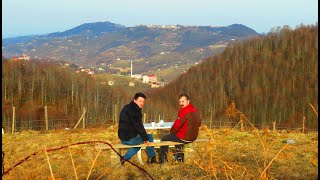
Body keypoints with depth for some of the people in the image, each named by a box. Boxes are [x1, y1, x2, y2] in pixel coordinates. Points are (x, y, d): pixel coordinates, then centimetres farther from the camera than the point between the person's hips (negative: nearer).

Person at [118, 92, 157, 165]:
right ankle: (152, 157, 21)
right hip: (130, 138, -9)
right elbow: (138, 126, -18)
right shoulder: (133, 110, -16)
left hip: (123, 139, 9)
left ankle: (124, 158, 21)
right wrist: (146, 139, -9)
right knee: (150, 137, 11)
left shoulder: (127, 108, 16)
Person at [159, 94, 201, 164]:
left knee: (164, 139, 11)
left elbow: (177, 125, -21)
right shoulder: (195, 110, 5)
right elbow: (199, 123, 16)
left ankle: (162, 159, 19)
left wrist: (171, 131, -1)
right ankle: (180, 155, 45)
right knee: (177, 135, 38)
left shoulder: (184, 111, -22)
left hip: (184, 138, -9)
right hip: (193, 137, 9)